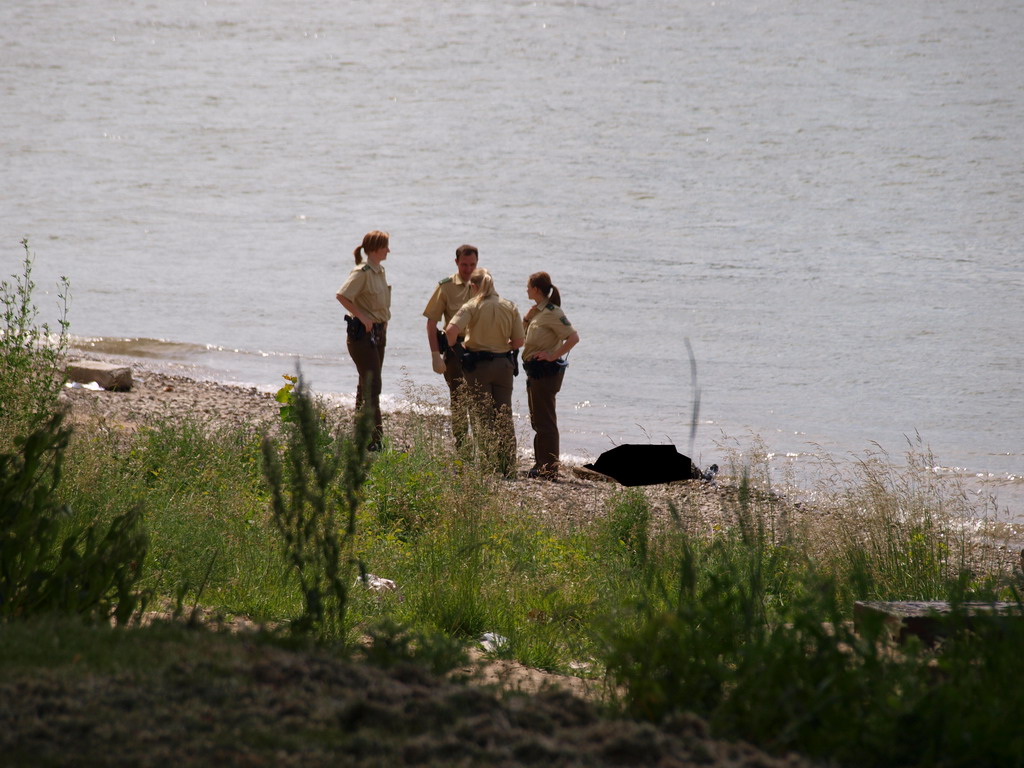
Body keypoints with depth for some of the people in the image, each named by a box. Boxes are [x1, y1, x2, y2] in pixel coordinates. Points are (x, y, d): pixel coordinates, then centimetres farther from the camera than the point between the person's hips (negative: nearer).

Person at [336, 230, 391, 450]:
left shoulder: (380, 272, 12)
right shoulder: (362, 272, -15)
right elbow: (342, 295, -26)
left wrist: (383, 325, 12)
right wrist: (362, 317, -23)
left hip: (378, 332, 9)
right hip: (362, 333, -9)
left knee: (368, 384, 13)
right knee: (371, 384, -11)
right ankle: (375, 436, -12)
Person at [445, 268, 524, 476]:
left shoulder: (472, 306, -9)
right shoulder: (510, 307, 2)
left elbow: (451, 330, -22)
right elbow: (519, 341, -1)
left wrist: (454, 346, -3)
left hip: (478, 365, -3)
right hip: (504, 364, 3)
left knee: (482, 418, 3)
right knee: (504, 417, 10)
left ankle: (488, 465, -1)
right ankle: (508, 466, 11)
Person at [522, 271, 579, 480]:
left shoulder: (552, 312, -15)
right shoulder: (538, 311, 14)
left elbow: (573, 337, -22)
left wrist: (553, 356, -21)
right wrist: (528, 317, 5)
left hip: (546, 370, -10)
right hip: (536, 371, 10)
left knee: (545, 421, -7)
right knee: (538, 421, 15)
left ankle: (549, 469, -5)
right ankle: (540, 466, 23)